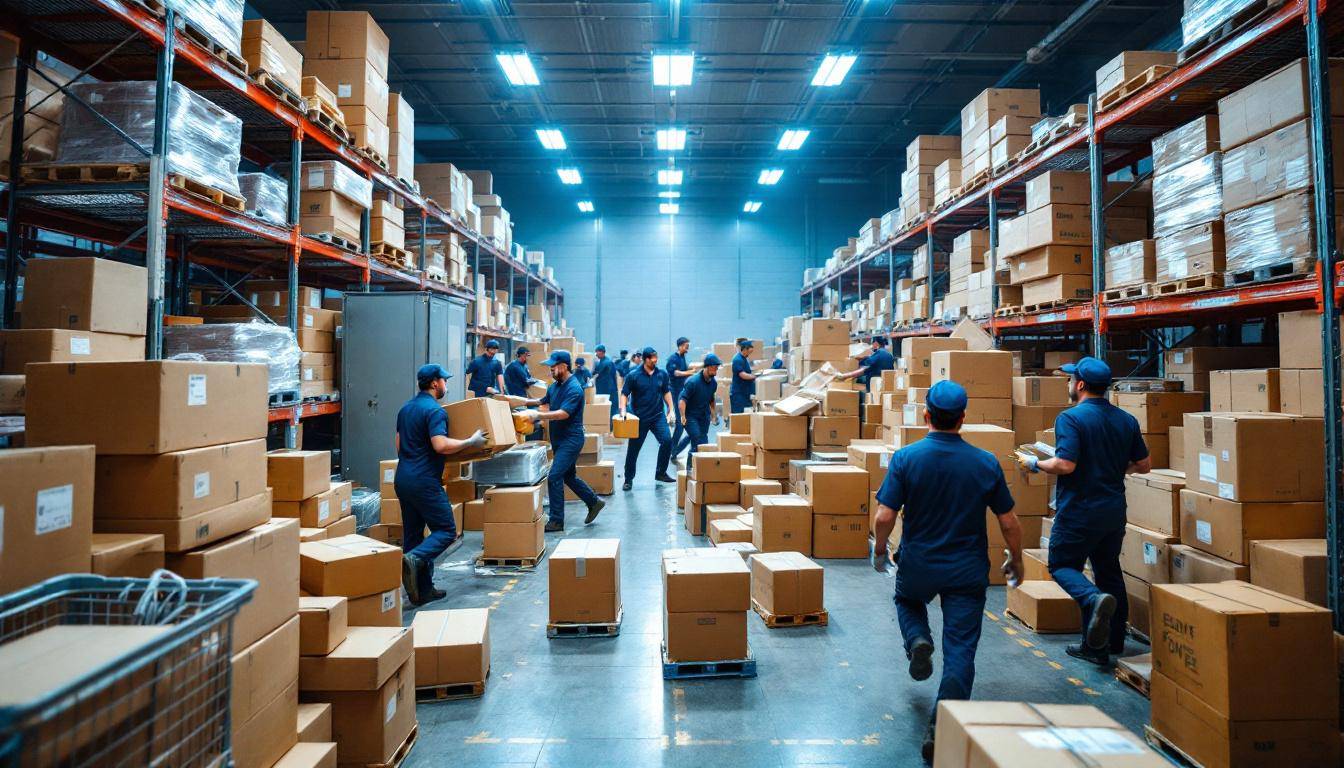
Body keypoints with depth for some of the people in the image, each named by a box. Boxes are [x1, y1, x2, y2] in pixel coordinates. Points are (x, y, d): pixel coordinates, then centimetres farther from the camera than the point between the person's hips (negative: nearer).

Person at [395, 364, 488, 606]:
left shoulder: (405, 408, 16)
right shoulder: (434, 410, -13)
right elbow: (441, 445, -25)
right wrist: (471, 442, -15)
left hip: (402, 479, 9)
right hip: (424, 481, -9)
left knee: (413, 534, 11)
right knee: (446, 531, -2)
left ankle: (423, 589, 16)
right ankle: (414, 559, -23)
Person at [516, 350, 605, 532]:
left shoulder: (574, 388, -19)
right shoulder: (555, 385, 9)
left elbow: (563, 413, -29)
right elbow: (543, 401, 25)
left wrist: (538, 415, -31)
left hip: (571, 439, -9)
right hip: (559, 439, 9)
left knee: (554, 477, -12)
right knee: (569, 476, 18)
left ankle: (556, 520, -2)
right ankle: (594, 502, 33)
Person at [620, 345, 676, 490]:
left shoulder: (662, 374, 1)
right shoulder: (633, 375, -8)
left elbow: (666, 392, 12)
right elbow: (624, 394, -3)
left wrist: (671, 410, 7)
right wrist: (623, 409, -17)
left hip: (658, 415, 2)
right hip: (639, 417, -2)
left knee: (667, 440, -14)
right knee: (633, 448, 4)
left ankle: (661, 473, 6)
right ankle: (628, 479, 20)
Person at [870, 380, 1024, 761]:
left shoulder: (906, 458, -14)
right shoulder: (986, 463, -8)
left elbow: (884, 517, -17)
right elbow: (1009, 522, -2)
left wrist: (879, 550, 3)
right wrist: (1016, 560, 16)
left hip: (917, 566, 0)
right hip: (968, 571, 1)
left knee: (907, 600, 32)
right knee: (960, 652, 7)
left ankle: (918, 641, 5)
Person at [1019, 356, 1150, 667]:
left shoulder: (1071, 418, -16)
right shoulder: (1127, 420, 5)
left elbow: (1065, 465, -24)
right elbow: (1144, 465, 11)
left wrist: (1035, 463, -7)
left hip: (1079, 511, -6)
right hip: (1114, 510, 7)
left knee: (1062, 564, 9)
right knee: (1109, 569, 18)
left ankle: (1095, 599, -20)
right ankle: (1110, 643, 26)